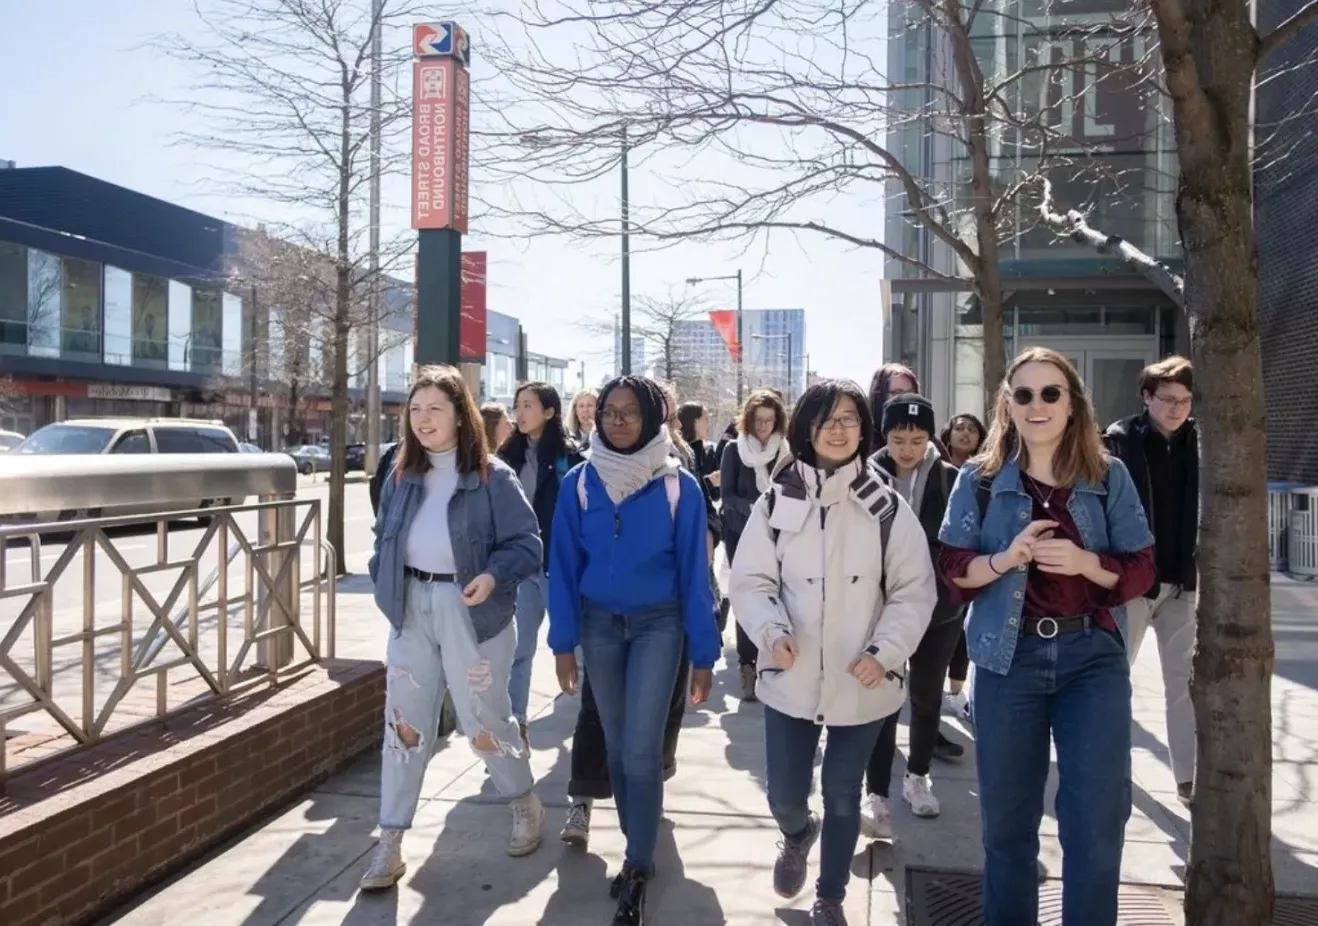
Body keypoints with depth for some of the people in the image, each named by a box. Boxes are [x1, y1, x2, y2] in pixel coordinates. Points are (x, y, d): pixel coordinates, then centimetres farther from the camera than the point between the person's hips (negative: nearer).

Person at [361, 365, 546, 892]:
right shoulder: (402, 477, 6)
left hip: (471, 614, -4)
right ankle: (390, 841, 19)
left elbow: (527, 545, -12)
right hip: (414, 612, 5)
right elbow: (384, 539, 15)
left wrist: (493, 576, -28)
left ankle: (525, 804, 34)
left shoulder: (492, 477, -10)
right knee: (404, 724, 8)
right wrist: (386, 590, 3)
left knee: (485, 721, 7)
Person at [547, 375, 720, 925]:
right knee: (616, 745, 12)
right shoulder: (579, 482, -4)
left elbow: (693, 571, -6)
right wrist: (563, 642, -2)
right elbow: (564, 566, 0)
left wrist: (703, 653, -5)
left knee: (641, 750, -7)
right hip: (599, 622, 3)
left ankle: (637, 869, 10)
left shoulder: (678, 486, -10)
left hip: (658, 623, -3)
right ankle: (639, 852, 30)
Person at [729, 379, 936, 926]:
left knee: (842, 796, 14)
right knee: (784, 795, 9)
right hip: (790, 677, 1)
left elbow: (915, 591, -3)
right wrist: (772, 631, -21)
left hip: (862, 682, 0)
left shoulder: (886, 506, -6)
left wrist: (885, 651, -16)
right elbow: (750, 581, -3)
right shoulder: (777, 501, -4)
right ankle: (797, 836, 47)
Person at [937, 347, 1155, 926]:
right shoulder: (979, 479, 1)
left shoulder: (1109, 476, 2)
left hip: (1093, 656, 0)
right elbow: (951, 569, 0)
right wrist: (1005, 558, -19)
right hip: (1008, 657, 0)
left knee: (1098, 820, -2)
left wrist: (1085, 563, -17)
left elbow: (1141, 569, 2)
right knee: (1006, 817, 12)